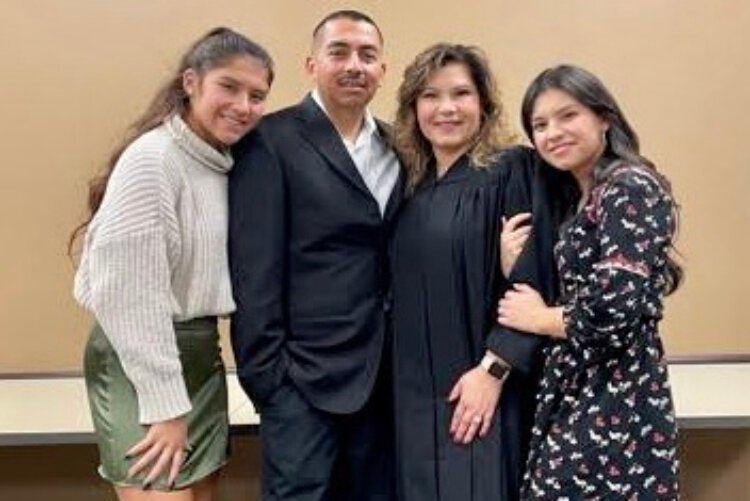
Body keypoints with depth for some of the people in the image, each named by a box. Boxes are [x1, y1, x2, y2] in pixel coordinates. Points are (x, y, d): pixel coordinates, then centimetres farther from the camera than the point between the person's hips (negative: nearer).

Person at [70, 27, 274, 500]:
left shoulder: (226, 163, 9)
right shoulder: (151, 159, -17)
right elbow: (129, 293, -19)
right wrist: (166, 405, -17)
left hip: (201, 355, 8)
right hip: (140, 362, -8)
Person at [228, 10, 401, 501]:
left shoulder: (396, 147, 10)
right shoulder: (272, 141, -8)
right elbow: (254, 268, -11)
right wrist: (266, 373, -13)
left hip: (382, 374, 6)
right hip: (305, 377, -5)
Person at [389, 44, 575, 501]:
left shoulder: (515, 172, -7)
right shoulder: (411, 184, 10)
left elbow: (534, 283, -14)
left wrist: (493, 370, -18)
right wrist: (407, 384, 6)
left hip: (484, 391, -5)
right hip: (417, 396, 6)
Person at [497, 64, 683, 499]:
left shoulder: (630, 187, -14)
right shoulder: (586, 198, 14)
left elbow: (619, 305, -24)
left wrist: (541, 318, -8)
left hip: (614, 405, -9)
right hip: (580, 397, 9)